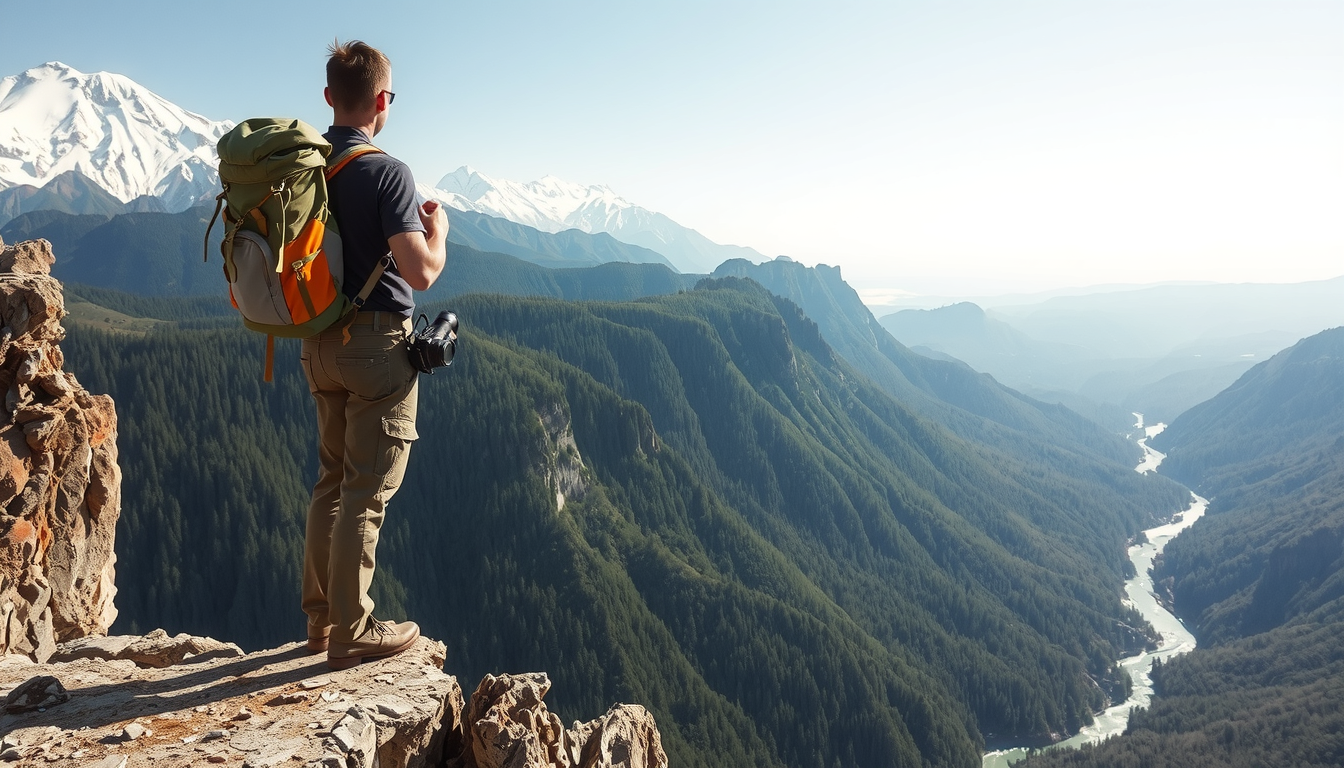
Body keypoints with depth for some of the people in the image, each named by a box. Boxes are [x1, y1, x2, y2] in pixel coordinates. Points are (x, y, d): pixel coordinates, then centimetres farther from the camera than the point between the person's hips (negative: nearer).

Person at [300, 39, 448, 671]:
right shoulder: (386, 172, -16)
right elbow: (420, 272, -22)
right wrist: (437, 233, -2)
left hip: (320, 343, 8)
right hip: (377, 341, -7)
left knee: (332, 482, 17)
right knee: (367, 493, -1)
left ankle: (321, 617, 26)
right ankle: (352, 634, 7)